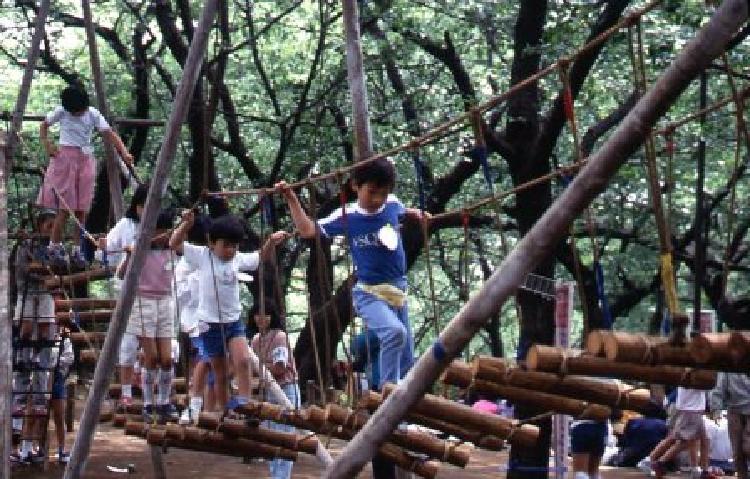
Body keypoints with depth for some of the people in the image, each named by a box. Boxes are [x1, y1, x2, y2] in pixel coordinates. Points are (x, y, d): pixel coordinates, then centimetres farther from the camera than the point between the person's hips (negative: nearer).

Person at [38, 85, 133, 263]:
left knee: (81, 208, 1)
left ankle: (77, 248, 6)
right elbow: (44, 126, 10)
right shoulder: (61, 112, -3)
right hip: (65, 158, -3)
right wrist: (47, 144, -7)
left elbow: (110, 134, -7)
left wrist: (124, 153, -21)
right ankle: (55, 246, 2)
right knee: (65, 207, -8)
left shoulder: (93, 114, 0)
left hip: (85, 161, 3)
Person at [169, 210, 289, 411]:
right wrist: (186, 224, -20)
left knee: (243, 360, -21)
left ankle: (243, 402, -19)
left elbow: (259, 257, 23)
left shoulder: (238, 259, 5)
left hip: (234, 321, 3)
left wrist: (271, 242, 7)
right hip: (210, 323, -3)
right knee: (219, 373, 5)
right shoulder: (201, 256, -6)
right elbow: (174, 244, -7)